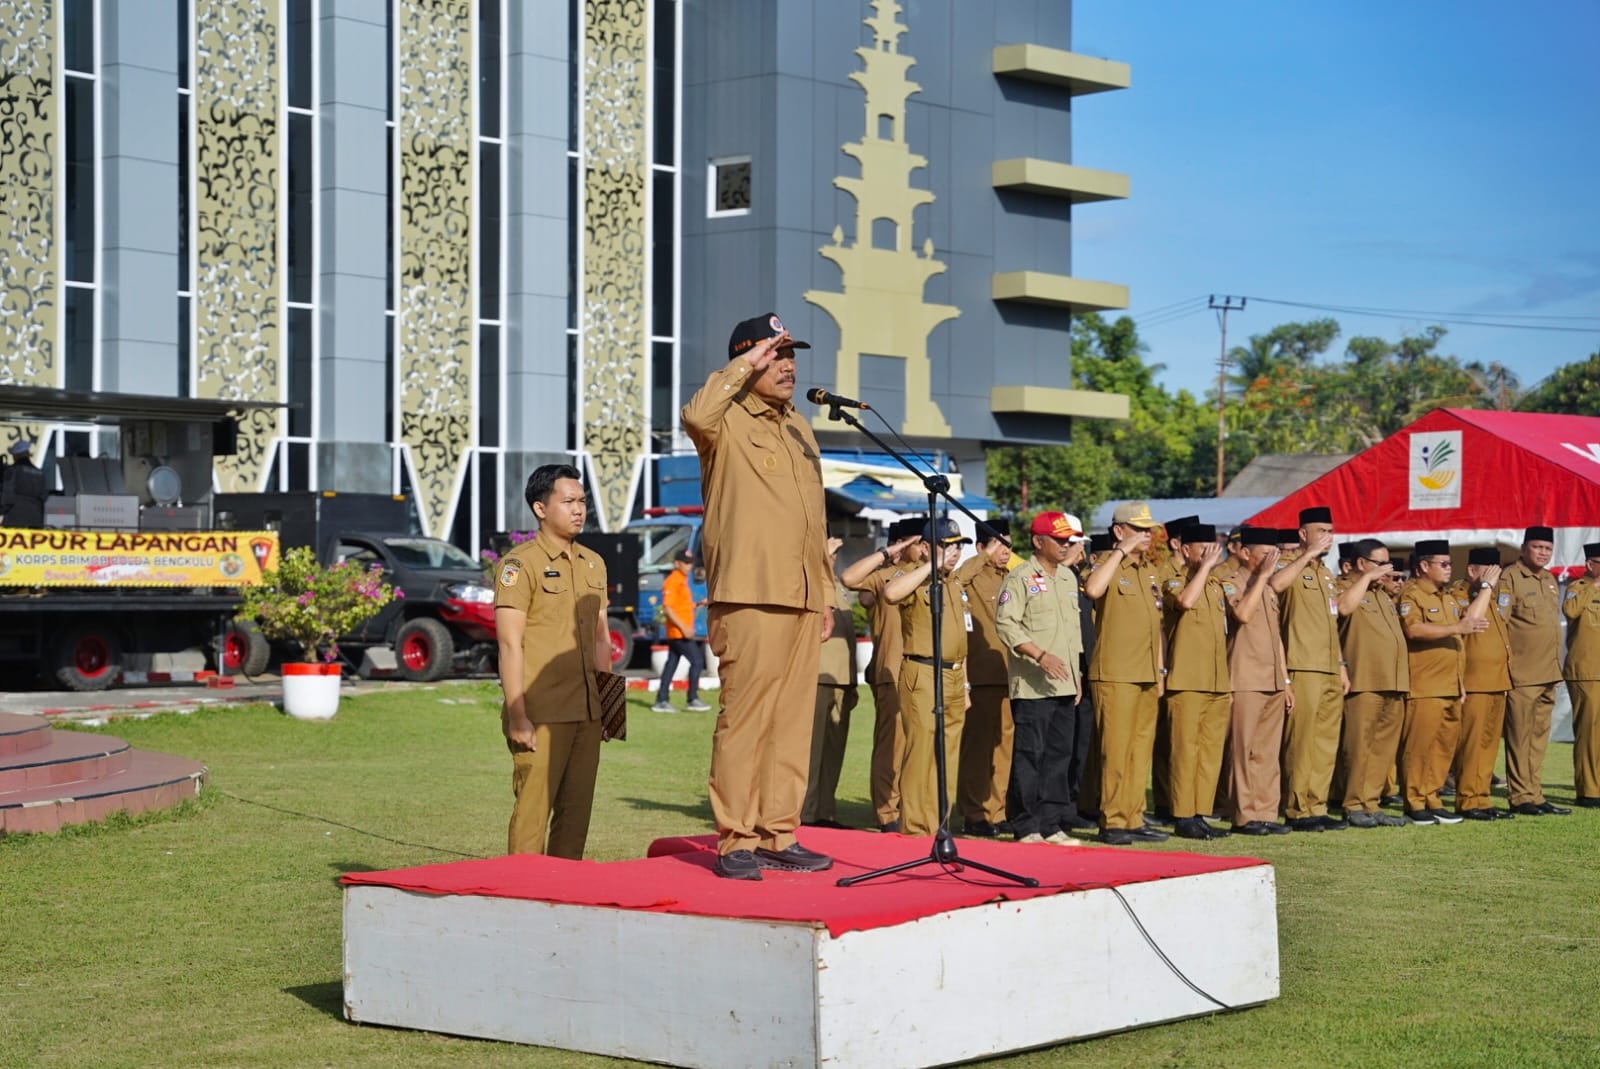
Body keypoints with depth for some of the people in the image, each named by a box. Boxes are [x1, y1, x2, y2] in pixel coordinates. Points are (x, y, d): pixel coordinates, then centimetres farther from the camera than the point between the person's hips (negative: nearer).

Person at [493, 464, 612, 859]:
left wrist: (607, 704, 17)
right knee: (533, 808, -7)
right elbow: (510, 643, -10)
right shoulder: (520, 563, -5)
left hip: (587, 712, 7)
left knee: (577, 810, 7)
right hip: (541, 713, -6)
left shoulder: (594, 564, 15)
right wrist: (516, 716, -15)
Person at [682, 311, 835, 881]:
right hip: (749, 597, -7)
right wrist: (746, 365, -17)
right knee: (745, 717, -8)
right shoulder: (728, 421, -1)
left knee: (793, 720, 7)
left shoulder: (799, 429, 22)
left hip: (801, 599, 7)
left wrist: (825, 592, 21)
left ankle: (779, 835, 13)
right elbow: (696, 415, -28)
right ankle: (736, 841, -4)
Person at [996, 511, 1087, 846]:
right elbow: (1005, 624, -15)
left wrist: (1077, 673, 19)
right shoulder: (1020, 578, -7)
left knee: (1060, 754, 8)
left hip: (1064, 684, 7)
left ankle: (1051, 824, 13)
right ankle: (1026, 827, 0)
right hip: (1032, 685, -7)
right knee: (1029, 755, -5)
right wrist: (1040, 656, -21)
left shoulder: (1068, 577, 17)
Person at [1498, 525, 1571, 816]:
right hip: (1522, 673, -8)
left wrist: (1555, 666, 19)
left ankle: (1534, 793, 16)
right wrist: (1506, 665, -15)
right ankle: (1521, 797, 2)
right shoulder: (1509, 577, -9)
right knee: (1520, 737, -2)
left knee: (1539, 737, 11)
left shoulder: (1549, 579, 16)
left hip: (1548, 673, 8)